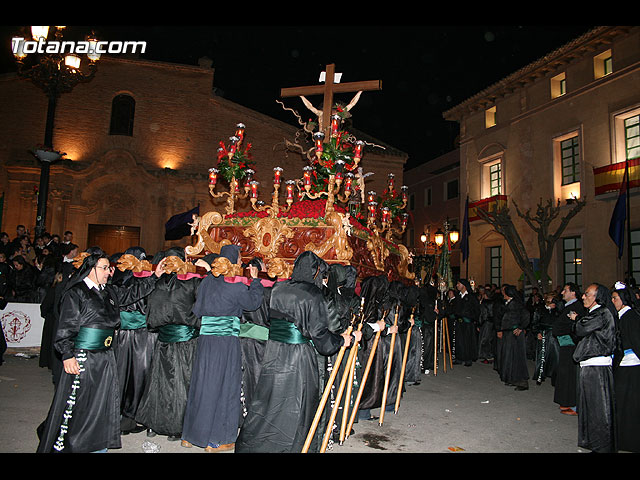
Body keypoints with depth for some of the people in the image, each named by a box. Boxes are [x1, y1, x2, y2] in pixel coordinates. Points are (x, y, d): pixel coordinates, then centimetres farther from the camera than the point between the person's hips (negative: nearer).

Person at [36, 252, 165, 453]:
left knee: (103, 402, 11)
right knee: (75, 403, -1)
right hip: (83, 356, -6)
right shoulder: (75, 293, -7)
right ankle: (60, 445, 15)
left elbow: (133, 293, 23)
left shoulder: (110, 292, 12)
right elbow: (66, 327, -10)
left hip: (105, 356, 7)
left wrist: (155, 276, 17)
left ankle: (98, 444, 23)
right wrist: (68, 355, -16)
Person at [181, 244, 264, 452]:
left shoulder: (206, 281, 7)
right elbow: (254, 302, 0)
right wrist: (255, 280, 7)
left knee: (202, 384, 15)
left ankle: (190, 435, 27)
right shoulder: (235, 285, -13)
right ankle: (215, 440, 13)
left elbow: (197, 310, 12)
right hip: (227, 341, -6)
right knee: (223, 387, 5)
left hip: (205, 339, 6)